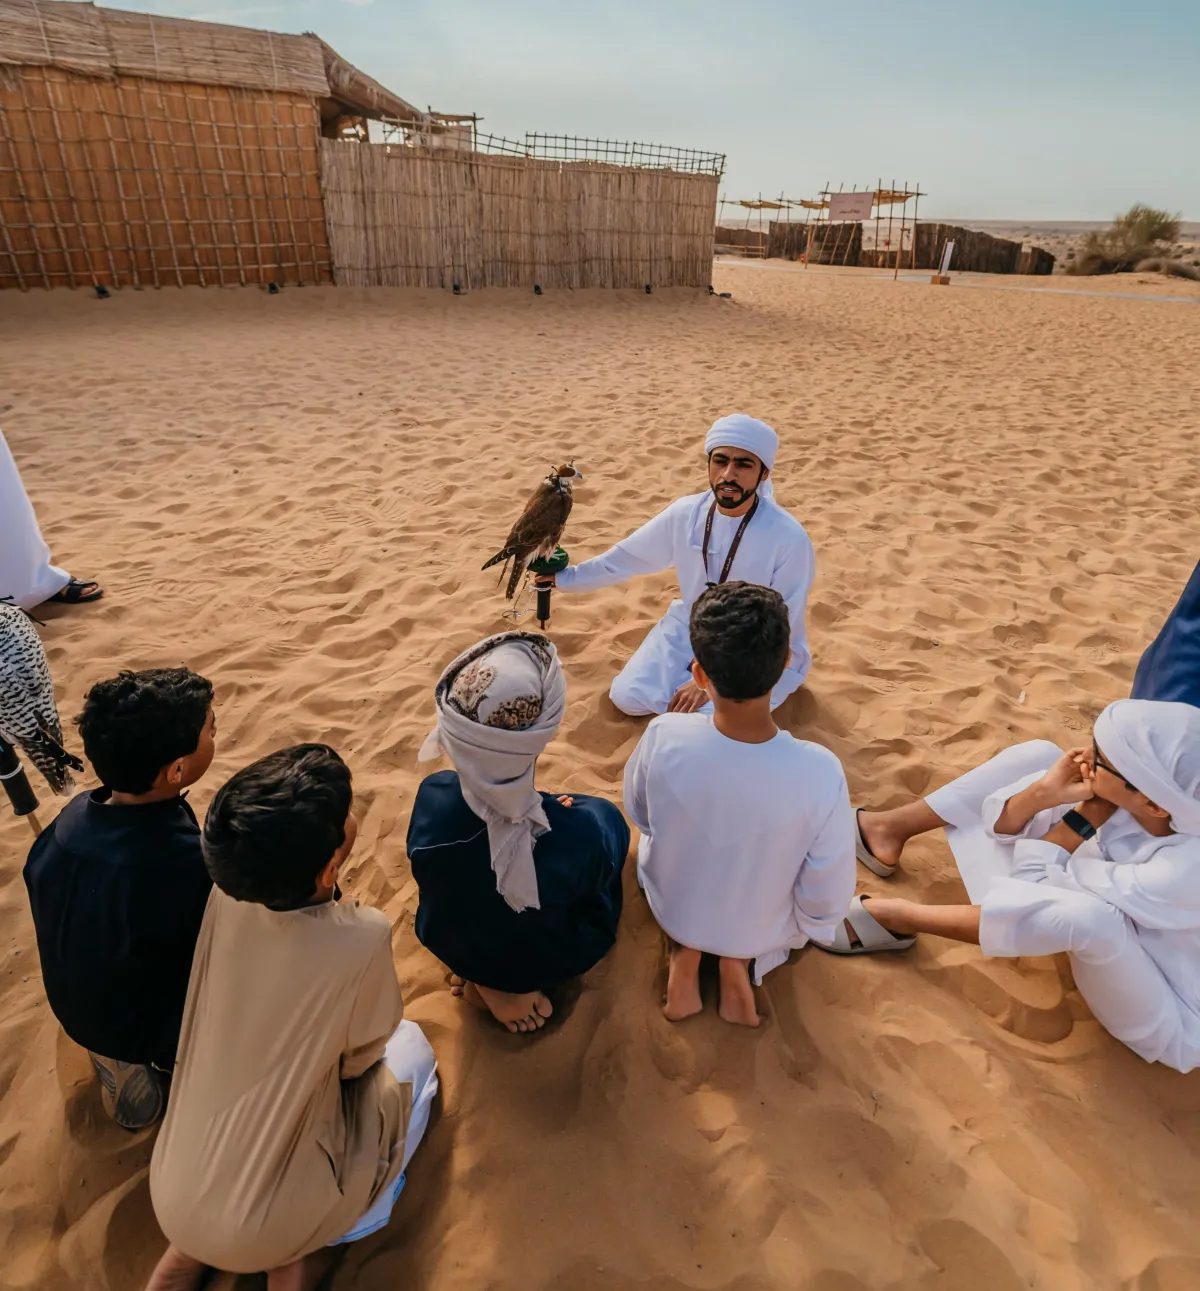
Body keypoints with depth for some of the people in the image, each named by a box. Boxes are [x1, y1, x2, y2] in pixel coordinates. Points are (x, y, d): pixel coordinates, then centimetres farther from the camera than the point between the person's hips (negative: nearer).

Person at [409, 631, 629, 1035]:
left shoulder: (432, 797, -31)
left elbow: (430, 874, -8)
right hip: (542, 960, -3)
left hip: (452, 946, 3)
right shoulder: (579, 832, -40)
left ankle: (478, 976, 19)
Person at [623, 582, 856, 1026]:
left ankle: (684, 952, 12)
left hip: (670, 909, 0)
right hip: (763, 931, 0)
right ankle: (743, 960, 10)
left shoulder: (663, 737, -31)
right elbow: (827, 903, -20)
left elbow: (640, 816, -9)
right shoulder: (820, 773, -35)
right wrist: (806, 930, 3)